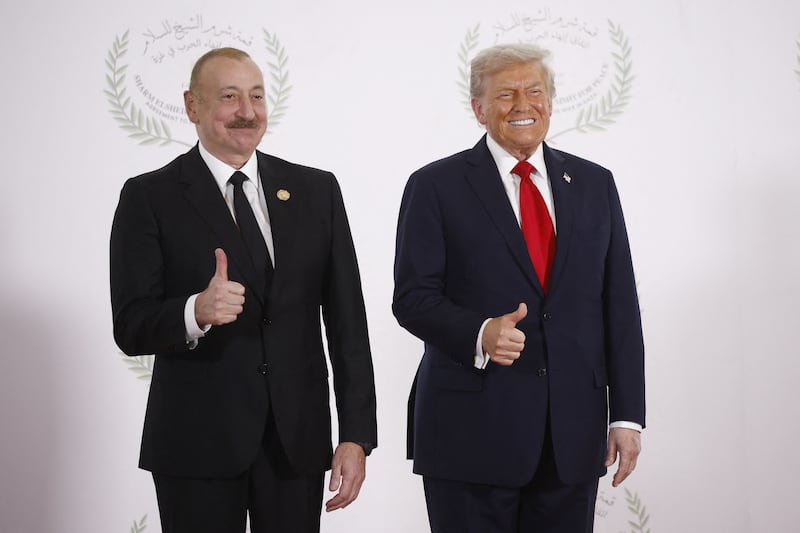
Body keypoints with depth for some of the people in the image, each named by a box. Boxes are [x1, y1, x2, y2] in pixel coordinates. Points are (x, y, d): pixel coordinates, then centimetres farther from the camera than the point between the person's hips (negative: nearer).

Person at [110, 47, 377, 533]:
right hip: (197, 440, -2)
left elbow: (347, 323, 5)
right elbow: (131, 328, -7)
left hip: (299, 438, 3)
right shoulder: (150, 197, -1)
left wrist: (357, 436, -1)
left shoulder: (316, 190, 7)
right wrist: (196, 311, -27)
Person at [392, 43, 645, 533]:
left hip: (574, 433, 3)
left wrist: (627, 415, 2)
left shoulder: (594, 184, 10)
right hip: (471, 433, -3)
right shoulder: (436, 186, 1)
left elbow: (620, 306, 8)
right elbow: (413, 297, -4)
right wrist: (479, 334, -23)